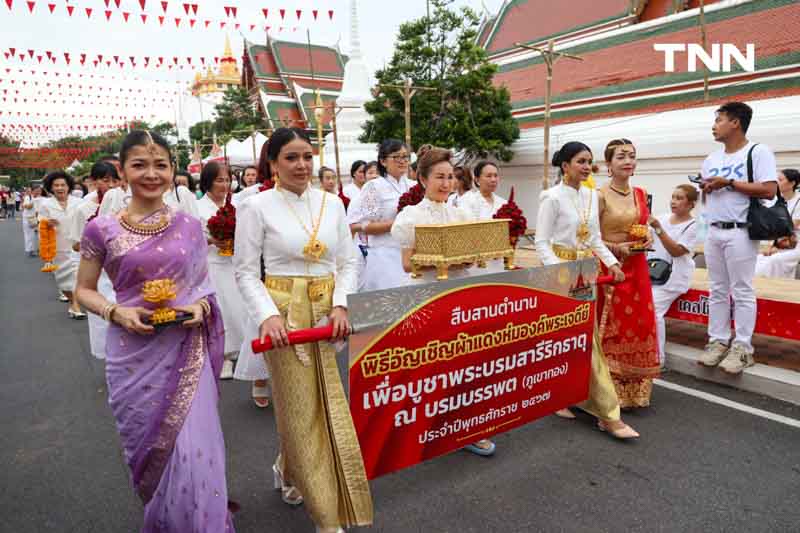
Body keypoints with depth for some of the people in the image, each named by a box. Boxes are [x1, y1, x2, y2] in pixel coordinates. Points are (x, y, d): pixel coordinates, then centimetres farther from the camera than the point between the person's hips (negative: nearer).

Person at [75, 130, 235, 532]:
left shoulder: (190, 227, 1)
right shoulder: (102, 230, -3)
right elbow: (84, 290, 6)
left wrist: (202, 307, -10)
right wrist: (116, 312, -13)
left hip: (186, 351, 0)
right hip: (135, 353, 0)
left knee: (193, 450, -1)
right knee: (148, 446, 16)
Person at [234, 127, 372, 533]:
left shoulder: (332, 203, 5)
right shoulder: (257, 206, -6)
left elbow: (348, 260, 7)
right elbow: (246, 271, -5)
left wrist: (340, 305, -7)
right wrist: (267, 316, -18)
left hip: (328, 312, 4)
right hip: (285, 313, -4)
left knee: (327, 405, 13)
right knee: (301, 407, 6)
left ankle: (287, 469, 44)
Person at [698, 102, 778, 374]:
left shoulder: (758, 152, -4)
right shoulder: (711, 159, 16)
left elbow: (769, 190, -15)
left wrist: (729, 183, -15)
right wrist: (707, 189, 0)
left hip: (740, 232, -7)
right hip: (713, 232, 7)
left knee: (742, 291, -3)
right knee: (717, 290, 9)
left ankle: (742, 348, 4)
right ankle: (718, 341, 17)